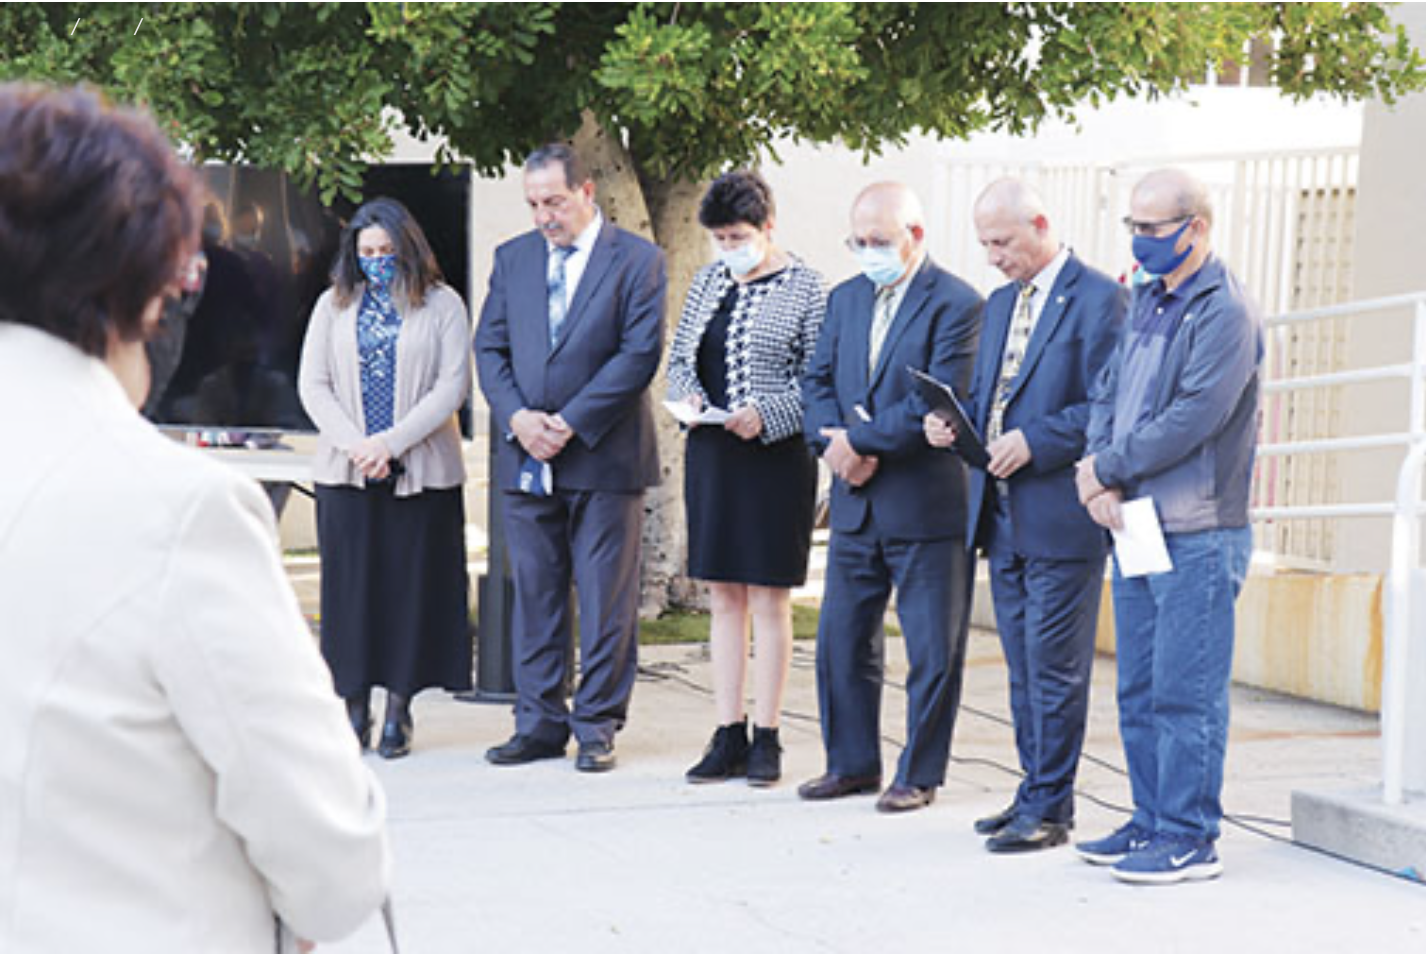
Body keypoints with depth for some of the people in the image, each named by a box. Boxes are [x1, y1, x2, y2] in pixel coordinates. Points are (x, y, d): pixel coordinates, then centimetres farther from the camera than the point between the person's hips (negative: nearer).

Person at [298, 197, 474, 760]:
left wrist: (391, 442, -13)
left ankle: (398, 711, 6)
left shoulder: (443, 306, 3)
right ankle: (355, 708, 8)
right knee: (350, 585, 1)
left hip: (421, 473, -2)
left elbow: (452, 386, -5)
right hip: (345, 474, 2)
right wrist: (355, 445, -8)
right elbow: (313, 385, 6)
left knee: (411, 585, -1)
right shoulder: (334, 306, 11)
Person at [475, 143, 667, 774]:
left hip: (603, 458, -4)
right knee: (535, 596, 7)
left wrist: (572, 422, -13)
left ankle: (597, 727, 8)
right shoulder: (513, 259, 12)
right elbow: (490, 347, 10)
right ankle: (540, 723, 14)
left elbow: (640, 353, -8)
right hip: (527, 461, 4)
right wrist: (517, 417, -8)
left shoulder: (637, 260, -2)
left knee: (605, 598, 0)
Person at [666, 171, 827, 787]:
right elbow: (678, 358, 19)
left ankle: (766, 738, 6)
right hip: (710, 453, 6)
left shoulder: (804, 288, -6)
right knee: (723, 599, 8)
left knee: (768, 599, 0)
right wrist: (687, 394, -2)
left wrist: (767, 413, -20)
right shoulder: (709, 281, 12)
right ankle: (728, 736, 13)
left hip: (774, 456, -6)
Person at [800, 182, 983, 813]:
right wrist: (834, 444, -10)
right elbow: (820, 381, 9)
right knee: (840, 639, 11)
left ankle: (919, 774, 13)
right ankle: (853, 763, 24)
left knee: (933, 650, 2)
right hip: (856, 502, 7)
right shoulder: (846, 299, 12)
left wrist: (859, 441, -16)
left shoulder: (956, 305, -10)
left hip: (926, 505, -6)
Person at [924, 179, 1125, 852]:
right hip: (1003, 518, 8)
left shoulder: (1097, 299, -9)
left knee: (1054, 669, -4)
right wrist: (955, 420, 3)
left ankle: (1048, 808, 2)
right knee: (1024, 670, 13)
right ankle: (1038, 794, 21)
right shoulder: (1000, 304, 18)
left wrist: (1034, 441, -21)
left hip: (1061, 518, -8)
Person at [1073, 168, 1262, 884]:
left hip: (1198, 536, -9)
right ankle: (1152, 823, 22)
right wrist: (1102, 483, -2)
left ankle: (1190, 840, 1)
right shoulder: (1146, 301, 15)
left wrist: (1105, 468, -11)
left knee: (1185, 691, -5)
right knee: (1139, 691, 13)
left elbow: (1193, 418, -20)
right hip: (1135, 527, 9)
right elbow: (1107, 394, 14)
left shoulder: (1225, 313, -12)